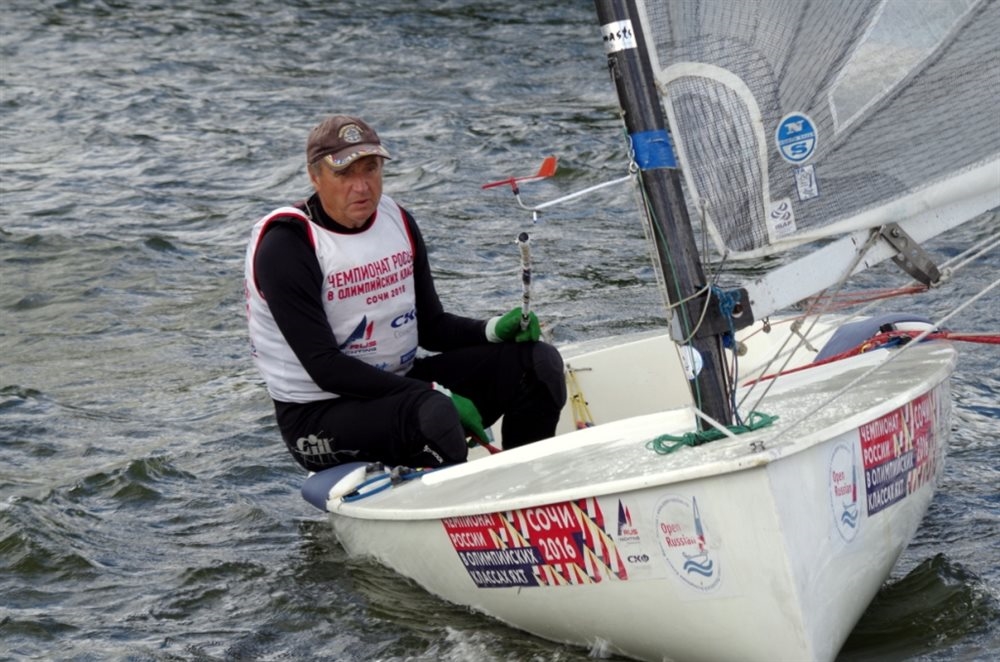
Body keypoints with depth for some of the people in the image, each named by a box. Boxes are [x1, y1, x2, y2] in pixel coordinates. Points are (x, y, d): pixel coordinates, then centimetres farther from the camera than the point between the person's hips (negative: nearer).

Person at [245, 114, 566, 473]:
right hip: (318, 412, -8)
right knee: (433, 414, -38)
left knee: (538, 362, -6)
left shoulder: (397, 221, 6)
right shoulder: (285, 246, -17)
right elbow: (325, 368, -22)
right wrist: (436, 395, -26)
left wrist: (494, 329, -9)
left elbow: (430, 326, 13)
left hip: (402, 381, 8)